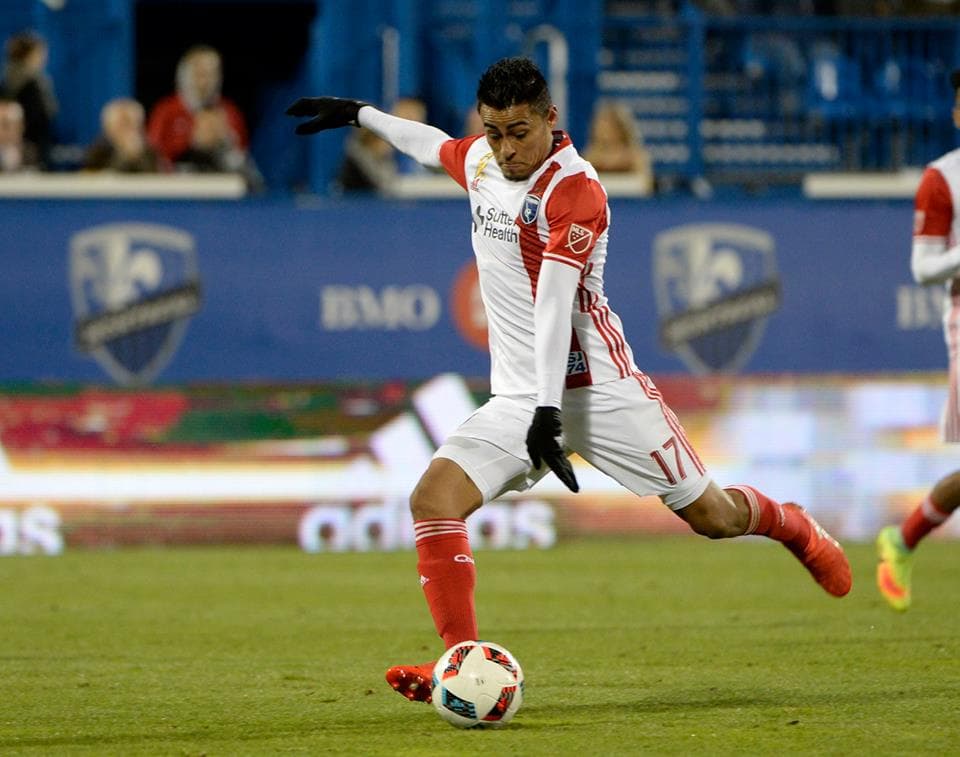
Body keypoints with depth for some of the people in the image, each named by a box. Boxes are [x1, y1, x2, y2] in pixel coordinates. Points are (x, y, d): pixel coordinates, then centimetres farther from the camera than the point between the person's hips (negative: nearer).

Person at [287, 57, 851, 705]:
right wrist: (359, 114, 42)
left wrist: (548, 413, -30)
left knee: (712, 516, 1)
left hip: (594, 388, -6)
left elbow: (555, 303, -25)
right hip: (517, 398, 6)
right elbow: (433, 144, 31)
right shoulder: (481, 160, 5)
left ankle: (793, 527, 36)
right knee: (434, 499, -18)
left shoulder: (575, 190, -16)